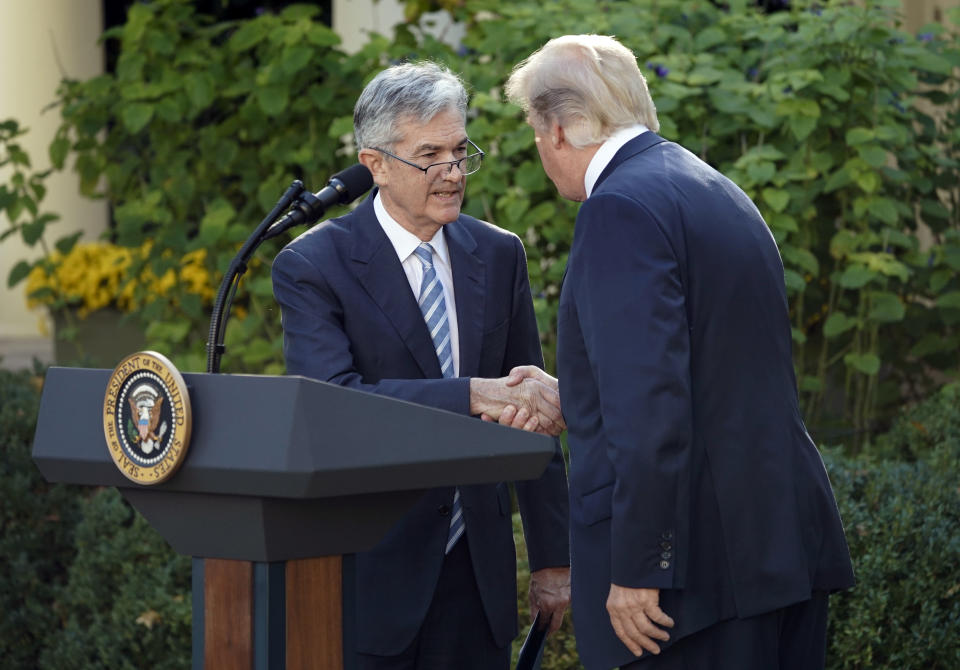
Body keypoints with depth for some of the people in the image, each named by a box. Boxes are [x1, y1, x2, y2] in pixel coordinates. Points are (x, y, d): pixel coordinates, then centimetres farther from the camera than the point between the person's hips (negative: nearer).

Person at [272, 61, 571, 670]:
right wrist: (474, 394, -34)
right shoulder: (312, 266, -9)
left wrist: (554, 558, 9)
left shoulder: (499, 255, 7)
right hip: (370, 571, -4)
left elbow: (535, 412, 11)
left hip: (478, 573, 4)